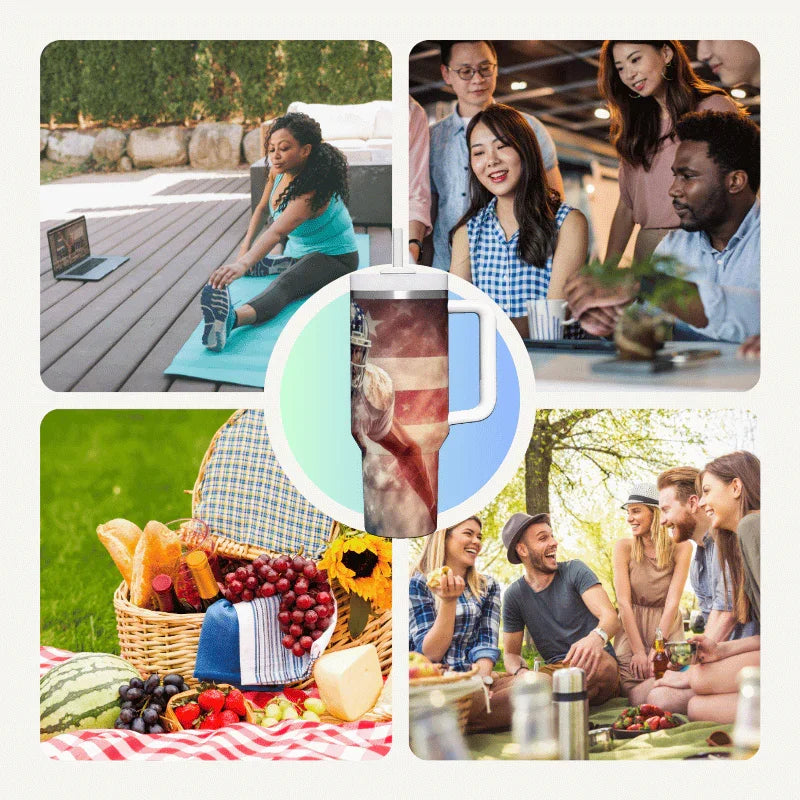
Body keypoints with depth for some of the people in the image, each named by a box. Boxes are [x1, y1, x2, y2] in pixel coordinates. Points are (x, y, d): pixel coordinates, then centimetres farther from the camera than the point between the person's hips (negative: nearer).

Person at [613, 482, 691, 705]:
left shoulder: (680, 548, -6)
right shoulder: (624, 547, -6)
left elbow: (672, 602, -10)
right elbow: (624, 602, -10)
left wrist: (657, 648, -17)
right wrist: (638, 651, -16)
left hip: (667, 631, 1)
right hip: (632, 631, 0)